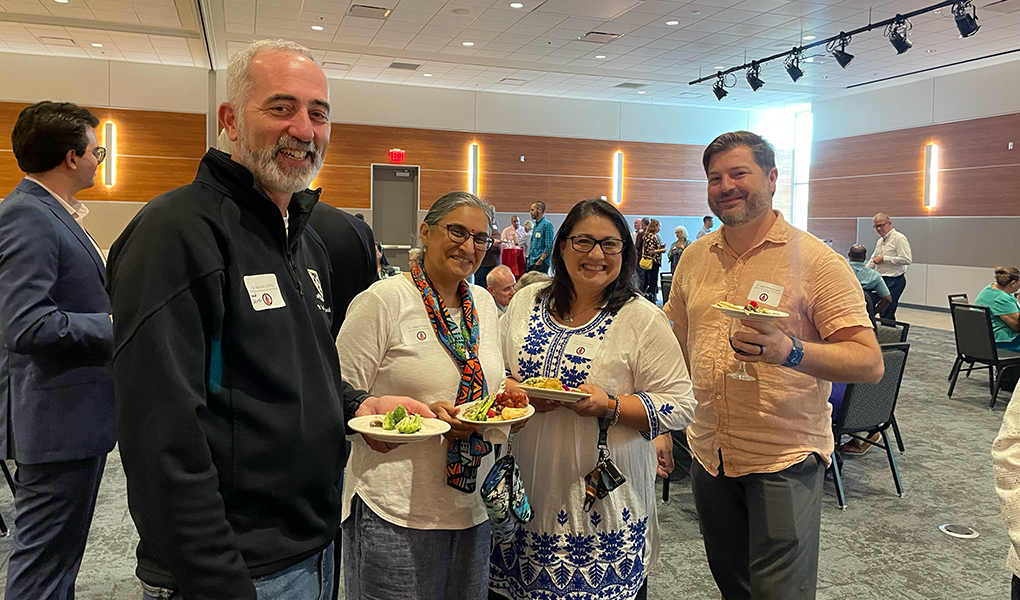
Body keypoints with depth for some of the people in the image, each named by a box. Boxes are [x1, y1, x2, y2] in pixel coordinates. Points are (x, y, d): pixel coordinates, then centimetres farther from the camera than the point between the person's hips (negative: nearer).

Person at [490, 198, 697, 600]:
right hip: (524, 489, 4)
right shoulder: (526, 302, 5)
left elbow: (679, 406, -7)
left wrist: (610, 406, -21)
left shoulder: (643, 319, -6)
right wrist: (514, 390, -10)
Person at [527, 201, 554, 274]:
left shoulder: (547, 225, -9)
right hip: (531, 262, 9)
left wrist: (540, 261, -18)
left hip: (541, 263, -8)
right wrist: (529, 259, 14)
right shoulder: (536, 225, 18)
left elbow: (549, 247, -15)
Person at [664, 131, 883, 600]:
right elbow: (675, 347, 15)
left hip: (785, 461, -4)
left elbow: (870, 363, -15)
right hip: (708, 453, 5)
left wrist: (789, 351, -32)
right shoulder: (694, 258, 5)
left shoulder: (816, 261, -10)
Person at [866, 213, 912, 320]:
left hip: (894, 280, -9)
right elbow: (873, 260, 27)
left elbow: (906, 260, -19)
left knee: (887, 313, -13)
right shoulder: (880, 241, 18)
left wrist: (884, 258, -16)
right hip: (881, 279, 9)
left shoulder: (899, 238, -10)